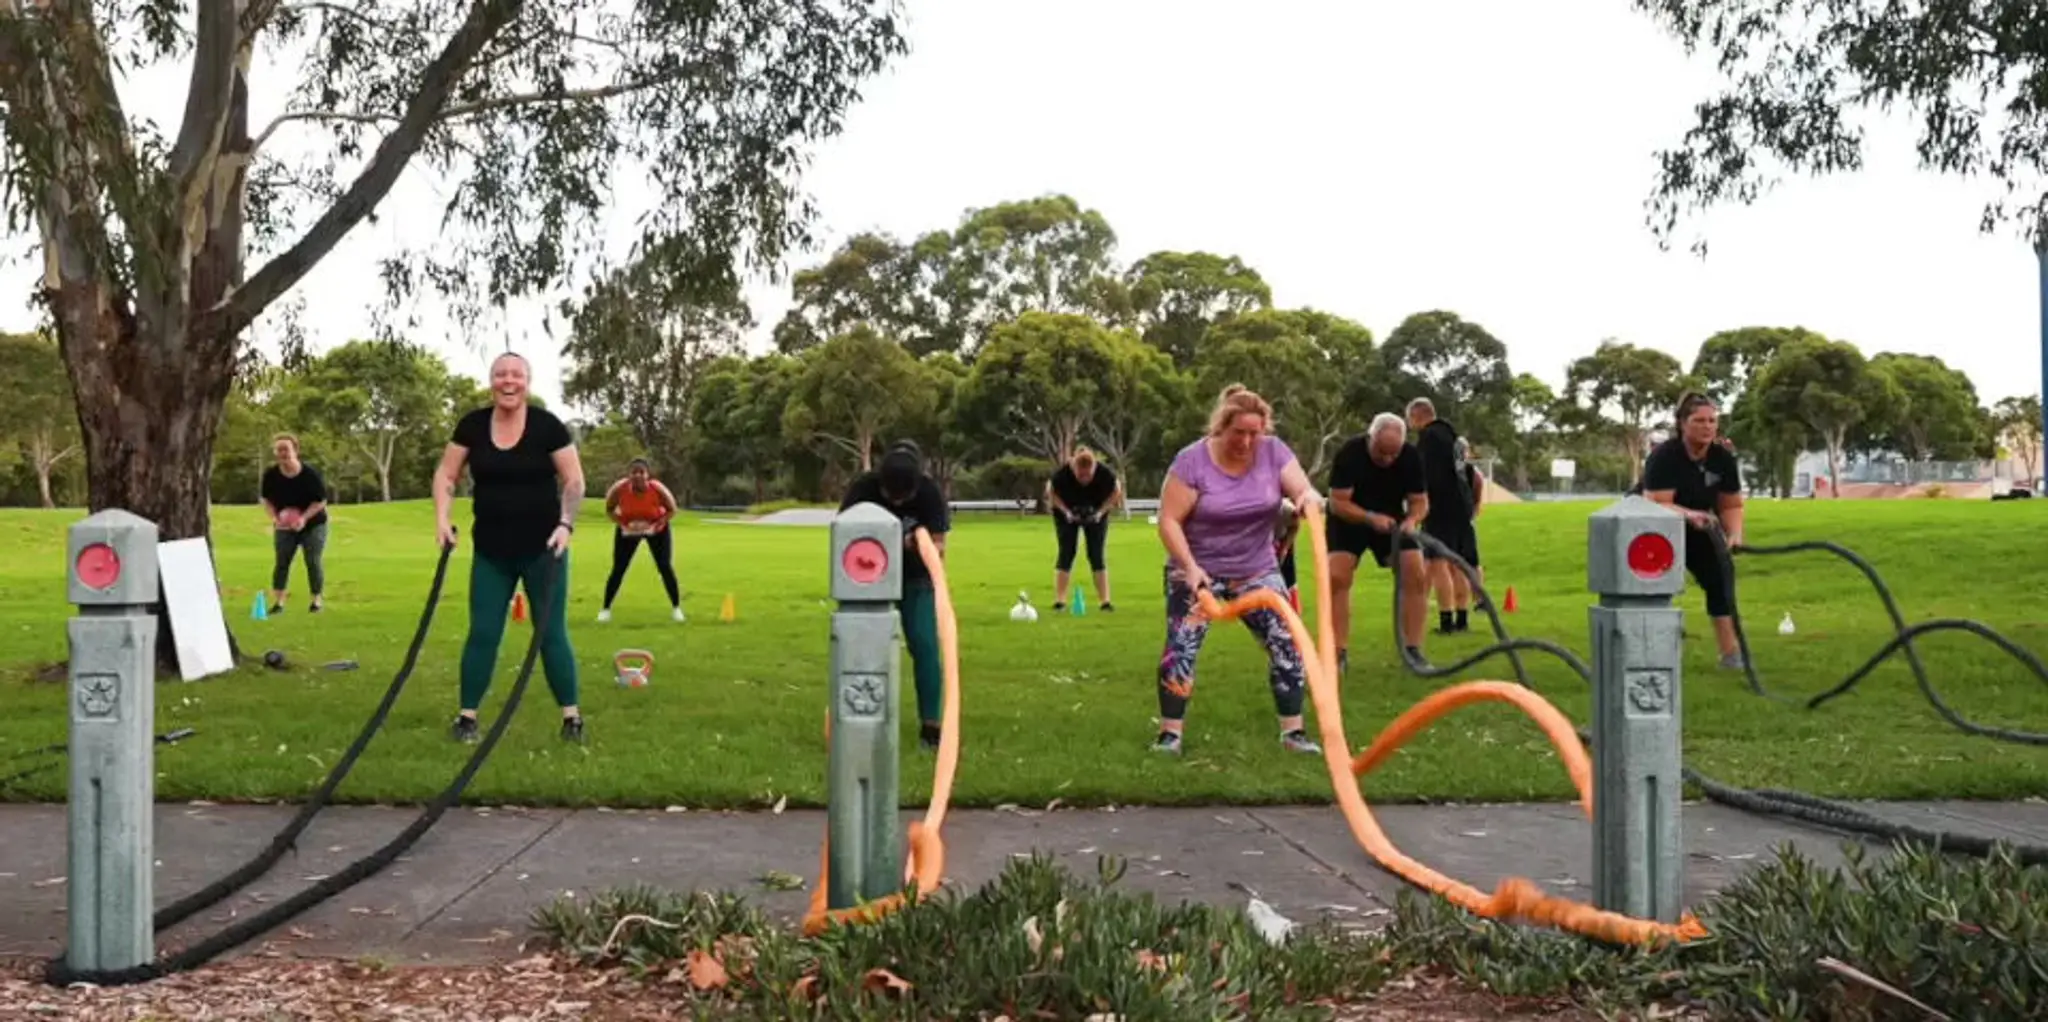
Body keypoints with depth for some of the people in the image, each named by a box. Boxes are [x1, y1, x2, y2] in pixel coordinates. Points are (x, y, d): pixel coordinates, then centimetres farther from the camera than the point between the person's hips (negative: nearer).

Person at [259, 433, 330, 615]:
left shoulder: (311, 474, -20)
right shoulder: (270, 475, -9)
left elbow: (321, 501, -15)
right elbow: (266, 500, 3)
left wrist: (304, 518, -28)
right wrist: (274, 517, -16)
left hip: (313, 524, -3)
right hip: (284, 526, 3)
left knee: (313, 562, -2)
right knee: (282, 562, -1)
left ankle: (316, 600, 9)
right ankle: (278, 602, 3)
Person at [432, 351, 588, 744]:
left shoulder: (547, 425, -9)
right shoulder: (472, 425, -2)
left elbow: (574, 481, -5)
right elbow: (446, 474, 5)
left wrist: (566, 524, -18)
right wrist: (442, 517, -8)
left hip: (541, 549, -2)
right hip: (490, 552, 2)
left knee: (551, 634, 3)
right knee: (481, 634, 4)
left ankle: (571, 716, 12)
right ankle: (467, 716, 15)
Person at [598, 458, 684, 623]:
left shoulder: (658, 489, -31)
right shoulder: (619, 489, -29)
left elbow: (671, 510, -13)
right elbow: (609, 509, -9)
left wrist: (655, 526, -26)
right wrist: (624, 524, -24)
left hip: (656, 529, -1)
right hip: (627, 530, 1)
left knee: (665, 567, -7)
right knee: (618, 569, -3)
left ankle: (676, 608, 8)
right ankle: (605, 609, 12)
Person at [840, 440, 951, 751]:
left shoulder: (930, 493, -21)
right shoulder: (863, 489, -21)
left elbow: (939, 547, -19)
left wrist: (918, 544, -41)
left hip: (916, 579, 0)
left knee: (925, 646, -10)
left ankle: (930, 724, -2)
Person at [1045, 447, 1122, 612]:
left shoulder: (1105, 473, -30)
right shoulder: (1062, 474, -32)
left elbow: (1116, 492, -10)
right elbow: (1051, 492, -11)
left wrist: (1101, 511, -20)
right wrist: (1066, 511, -21)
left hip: (1095, 516, 1)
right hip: (1068, 516, 0)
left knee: (1096, 555, -5)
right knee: (1066, 553, -6)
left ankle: (1104, 600, -2)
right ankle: (1059, 600, -3)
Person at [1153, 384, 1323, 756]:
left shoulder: (1274, 451, -8)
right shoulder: (1192, 460, -17)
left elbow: (1306, 493, -12)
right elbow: (1168, 521, -15)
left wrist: (1309, 497, -37)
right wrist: (1189, 566, -27)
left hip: (1258, 572, 3)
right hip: (1199, 572, -3)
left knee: (1289, 644, -3)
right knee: (1180, 648, -10)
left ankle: (1293, 732, 9)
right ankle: (1170, 734, 2)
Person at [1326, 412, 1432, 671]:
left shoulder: (1411, 456, -18)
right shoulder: (1349, 453, -27)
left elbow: (1420, 501, -11)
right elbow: (1337, 503, -26)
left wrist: (1412, 520, -33)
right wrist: (1371, 518, -41)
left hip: (1391, 520, 3)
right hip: (1350, 519, -2)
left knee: (1417, 576, -13)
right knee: (1336, 577, -20)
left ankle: (1412, 650, -4)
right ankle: (1339, 653, -13)